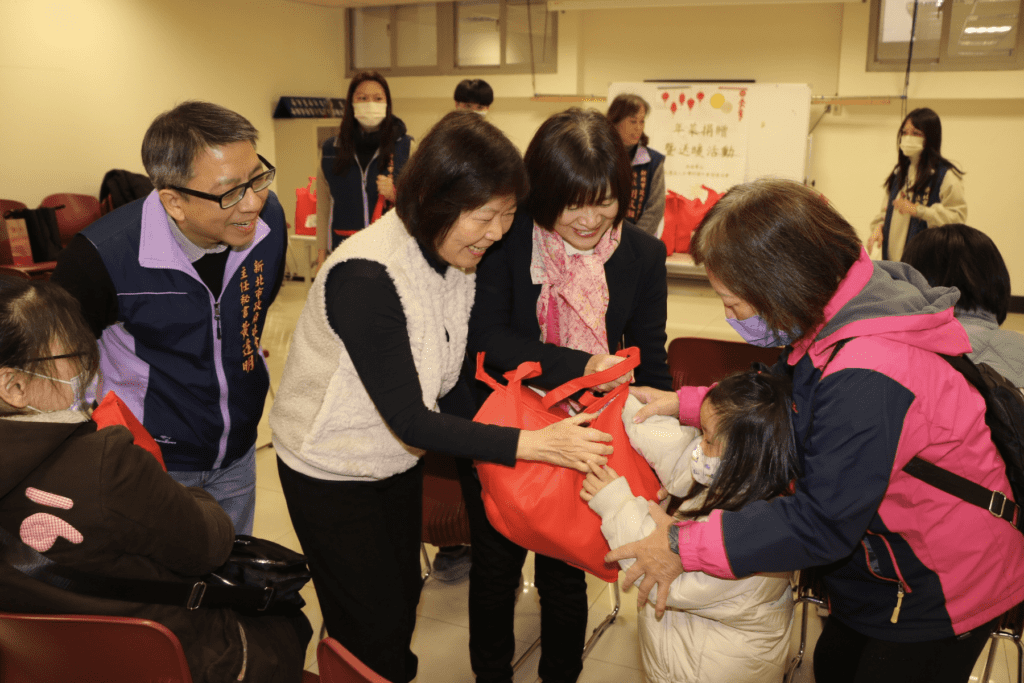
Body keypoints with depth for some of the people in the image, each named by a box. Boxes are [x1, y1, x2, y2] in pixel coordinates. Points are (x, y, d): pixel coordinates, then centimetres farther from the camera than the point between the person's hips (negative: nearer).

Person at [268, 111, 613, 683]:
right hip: (332, 474, -7)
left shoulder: (456, 257, -9)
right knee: (372, 629, 9)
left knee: (404, 600, 23)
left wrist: (517, 422, -16)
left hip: (400, 460, 7)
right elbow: (409, 419, -33)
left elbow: (449, 383, -2)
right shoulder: (366, 278, -35)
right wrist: (531, 444, -36)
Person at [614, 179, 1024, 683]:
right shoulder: (840, 312, -9)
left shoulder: (868, 385, -39)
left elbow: (821, 523, -35)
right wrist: (685, 403, -3)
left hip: (943, 592, -9)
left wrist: (685, 547, -28)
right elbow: (780, 391, 9)